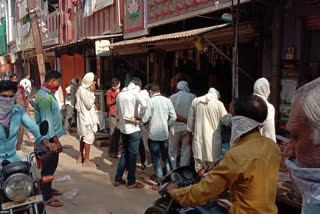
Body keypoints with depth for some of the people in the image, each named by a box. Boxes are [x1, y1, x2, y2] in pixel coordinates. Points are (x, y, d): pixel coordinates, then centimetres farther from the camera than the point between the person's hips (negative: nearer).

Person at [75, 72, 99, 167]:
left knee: (83, 137, 17)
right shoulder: (83, 90, -19)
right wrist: (92, 92, -18)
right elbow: (89, 105, -21)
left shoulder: (84, 89, 11)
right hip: (86, 118, -10)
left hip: (84, 117, 10)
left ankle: (80, 158, 27)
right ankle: (86, 160, 5)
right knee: (89, 138, -3)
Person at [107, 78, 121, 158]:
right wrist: (115, 100, -15)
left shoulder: (121, 91, 13)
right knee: (113, 133, -9)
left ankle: (116, 150, 18)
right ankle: (111, 151, -5)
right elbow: (108, 104, -1)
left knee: (118, 132, 8)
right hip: (112, 114, -4)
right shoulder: (109, 92, 1)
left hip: (120, 114, 5)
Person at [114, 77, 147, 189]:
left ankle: (118, 179, 22)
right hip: (133, 129, -7)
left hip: (123, 128, 7)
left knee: (124, 152, 18)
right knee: (133, 154, 3)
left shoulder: (120, 94, 8)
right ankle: (131, 182, 11)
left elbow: (117, 111, 17)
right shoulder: (135, 93, -12)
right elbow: (145, 105, -28)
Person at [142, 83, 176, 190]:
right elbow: (173, 117, -1)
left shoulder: (150, 101, -12)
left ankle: (160, 183, 9)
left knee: (155, 158, 6)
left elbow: (145, 119, -14)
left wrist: (144, 120, 9)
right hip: (165, 134, 4)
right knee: (166, 157, 17)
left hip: (153, 134, -4)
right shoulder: (167, 100, 2)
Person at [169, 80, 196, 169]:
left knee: (172, 151, 11)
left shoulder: (173, 97, -1)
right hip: (188, 127, 1)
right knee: (186, 151, 9)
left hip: (176, 127, 0)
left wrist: (185, 120, -7)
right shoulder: (193, 97, -1)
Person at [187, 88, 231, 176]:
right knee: (212, 164, 10)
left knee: (200, 165, 8)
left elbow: (190, 120, 9)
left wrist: (190, 135, 17)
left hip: (198, 137, 2)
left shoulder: (196, 101, 5)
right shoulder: (218, 104, -4)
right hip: (213, 138, -2)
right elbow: (227, 121, -1)